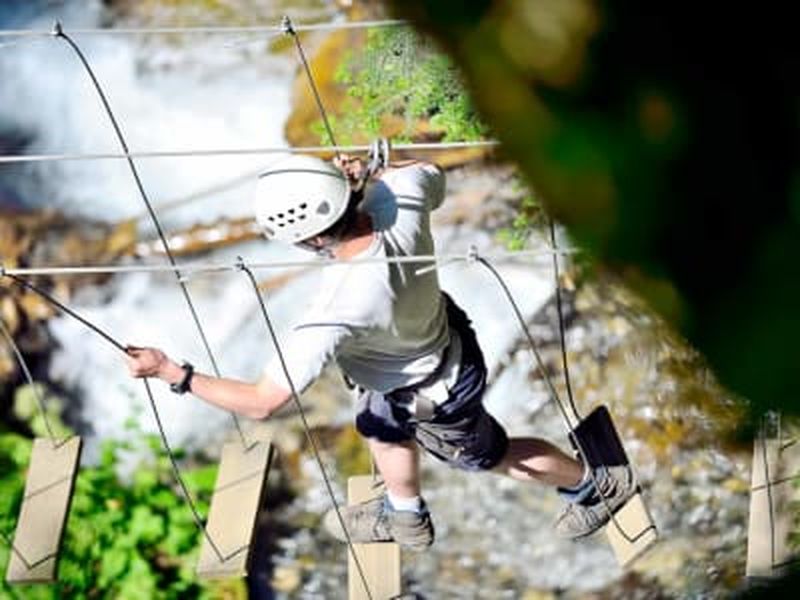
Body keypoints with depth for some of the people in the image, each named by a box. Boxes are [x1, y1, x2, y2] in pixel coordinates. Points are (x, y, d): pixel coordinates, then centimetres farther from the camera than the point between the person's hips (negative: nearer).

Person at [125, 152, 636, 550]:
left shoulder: (338, 313, -47)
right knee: (381, 426, 31)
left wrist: (172, 373, -31)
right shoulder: (403, 197, -31)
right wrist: (368, 176, -13)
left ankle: (598, 485, 49)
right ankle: (404, 516, 60)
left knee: (492, 455, 24)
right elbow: (433, 175, -3)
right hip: (439, 333, 6)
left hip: (437, 396, -6)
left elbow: (262, 402, -40)